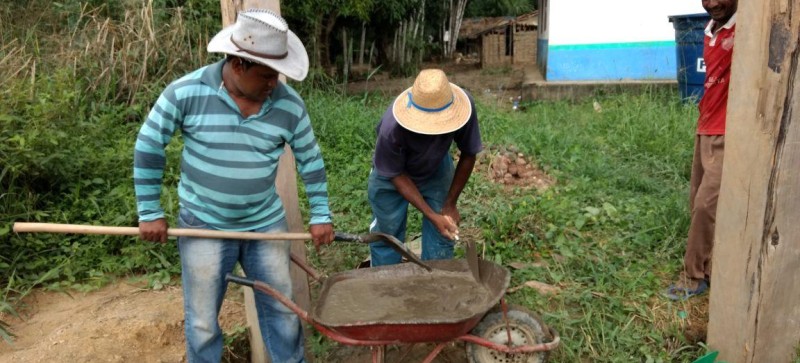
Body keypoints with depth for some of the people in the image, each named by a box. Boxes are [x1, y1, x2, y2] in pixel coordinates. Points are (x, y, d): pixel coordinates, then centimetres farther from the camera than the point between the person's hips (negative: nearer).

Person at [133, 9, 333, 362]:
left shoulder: (289, 104, -10)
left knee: (281, 309, 15)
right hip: (203, 226, -2)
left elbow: (310, 159, 2)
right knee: (202, 320, 13)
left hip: (267, 224, 2)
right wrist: (150, 212, -4)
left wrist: (320, 214, 2)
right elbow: (149, 147, -7)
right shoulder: (185, 92, -17)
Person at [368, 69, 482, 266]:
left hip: (437, 170, 3)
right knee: (387, 234, 5)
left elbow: (468, 154, -16)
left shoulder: (464, 105, -34)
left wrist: (450, 203, -11)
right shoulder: (392, 128, -41)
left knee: (442, 234, 2)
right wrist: (432, 215, -26)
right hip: (392, 174, -2)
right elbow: (396, 174, -23)